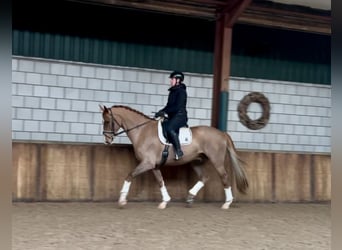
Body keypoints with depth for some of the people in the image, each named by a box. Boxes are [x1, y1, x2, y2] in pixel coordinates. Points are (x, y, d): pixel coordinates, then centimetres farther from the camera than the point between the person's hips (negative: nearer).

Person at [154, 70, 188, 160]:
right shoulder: (172, 92, 18)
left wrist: (164, 111, -20)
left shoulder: (181, 92, -10)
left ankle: (178, 151, -29)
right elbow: (169, 106, 21)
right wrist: (161, 111, 4)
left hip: (180, 116, -10)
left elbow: (177, 107, -19)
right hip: (172, 116, 10)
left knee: (169, 128, -33)